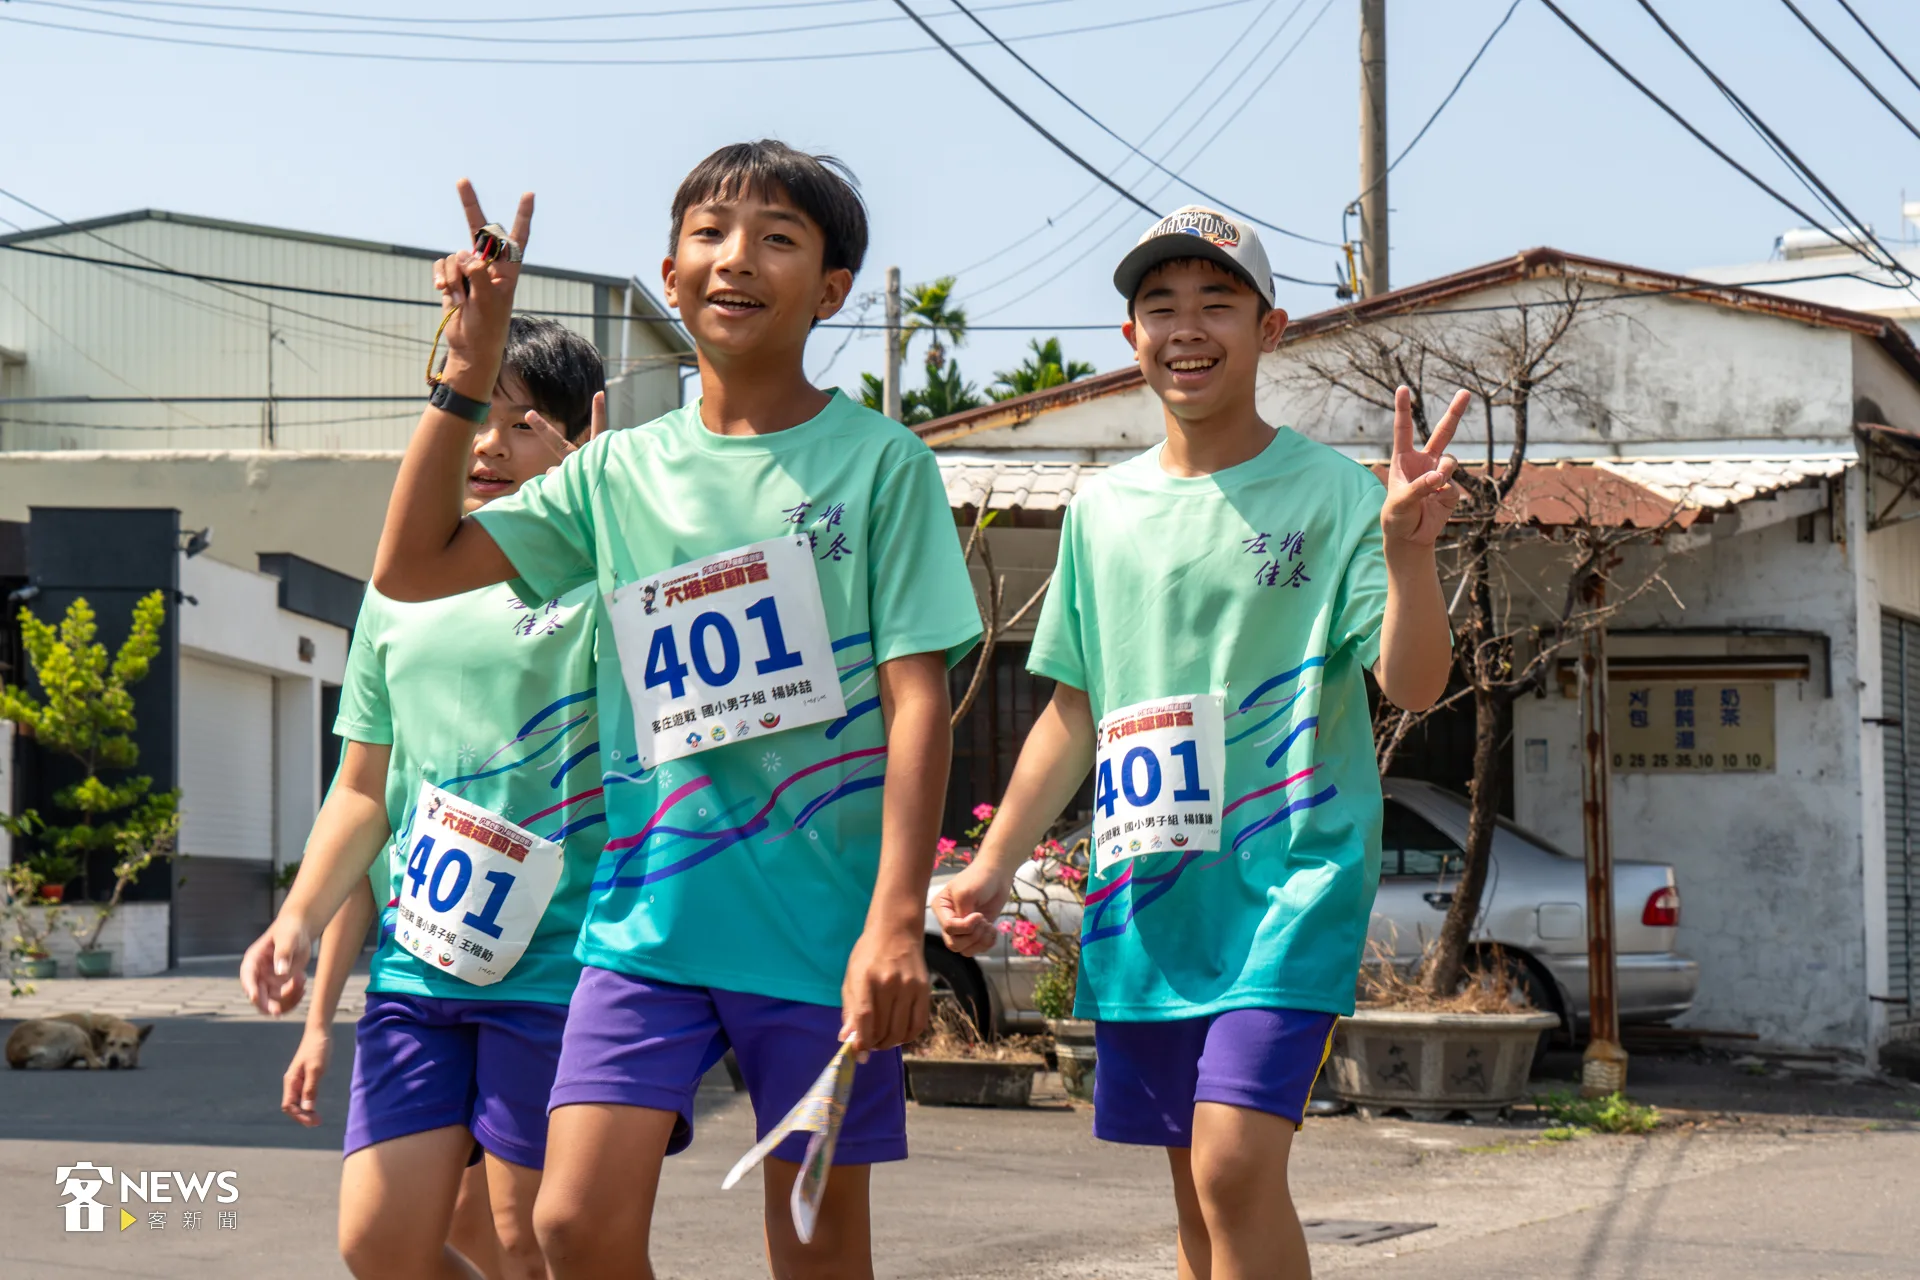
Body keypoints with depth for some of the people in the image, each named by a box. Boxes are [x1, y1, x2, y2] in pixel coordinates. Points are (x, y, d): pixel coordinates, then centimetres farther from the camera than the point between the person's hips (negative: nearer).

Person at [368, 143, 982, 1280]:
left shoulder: (879, 461, -2)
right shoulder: (620, 473, 9)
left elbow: (918, 697, -8)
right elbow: (411, 568, 8)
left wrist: (897, 920, -17)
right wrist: (470, 367, 3)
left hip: (821, 919, -3)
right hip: (649, 913, 3)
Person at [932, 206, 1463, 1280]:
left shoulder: (1329, 491, -3)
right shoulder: (1104, 510, 12)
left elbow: (1415, 684, -11)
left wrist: (1408, 550, -28)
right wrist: (996, 864, 11)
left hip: (1290, 869, -5)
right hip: (1143, 889, 5)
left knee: (1236, 1164, -19)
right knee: (1198, 1191, 8)